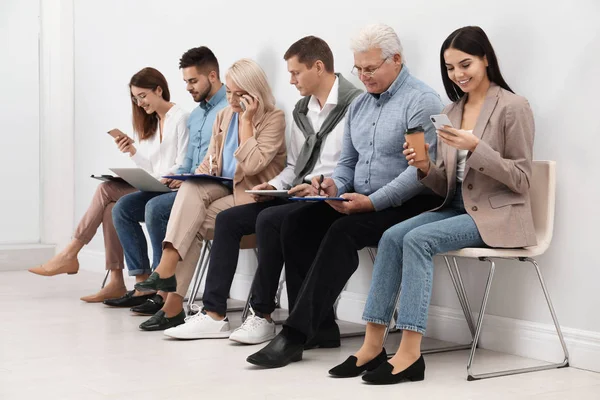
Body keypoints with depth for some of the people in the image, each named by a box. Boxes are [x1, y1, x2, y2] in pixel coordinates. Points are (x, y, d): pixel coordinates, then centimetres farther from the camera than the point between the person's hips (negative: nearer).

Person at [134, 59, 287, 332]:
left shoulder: (274, 118, -7)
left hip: (251, 195, -5)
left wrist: (246, 120, -16)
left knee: (193, 222, -25)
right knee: (190, 189, -29)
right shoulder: (224, 116, 14)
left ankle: (174, 301, -24)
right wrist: (196, 177, -4)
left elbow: (251, 166, -19)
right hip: (222, 187, 5)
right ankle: (167, 272, -38)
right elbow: (211, 159, 18)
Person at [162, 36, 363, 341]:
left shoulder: (354, 105, -8)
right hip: (298, 196, 9)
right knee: (227, 219, -3)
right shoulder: (301, 110, 19)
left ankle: (262, 316, -17)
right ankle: (214, 314, -5)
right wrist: (275, 185, 4)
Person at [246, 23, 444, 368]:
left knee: (344, 231, -32)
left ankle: (297, 334, -28)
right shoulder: (359, 105, 16)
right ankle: (320, 326, -12)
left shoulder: (422, 101, -9)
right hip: (362, 201, 8)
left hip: (408, 205, -8)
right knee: (295, 222, -13)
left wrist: (372, 202, -24)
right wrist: (336, 185, -2)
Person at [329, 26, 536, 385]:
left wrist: (476, 148, -22)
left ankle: (410, 354, -27)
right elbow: (446, 185, 12)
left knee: (418, 239, -27)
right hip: (457, 208, 6)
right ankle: (373, 345, -18)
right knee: (393, 236, -17)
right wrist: (425, 168, -10)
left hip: (498, 215, -6)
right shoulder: (451, 112, 12)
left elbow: (522, 180, -11)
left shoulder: (513, 107, -7)